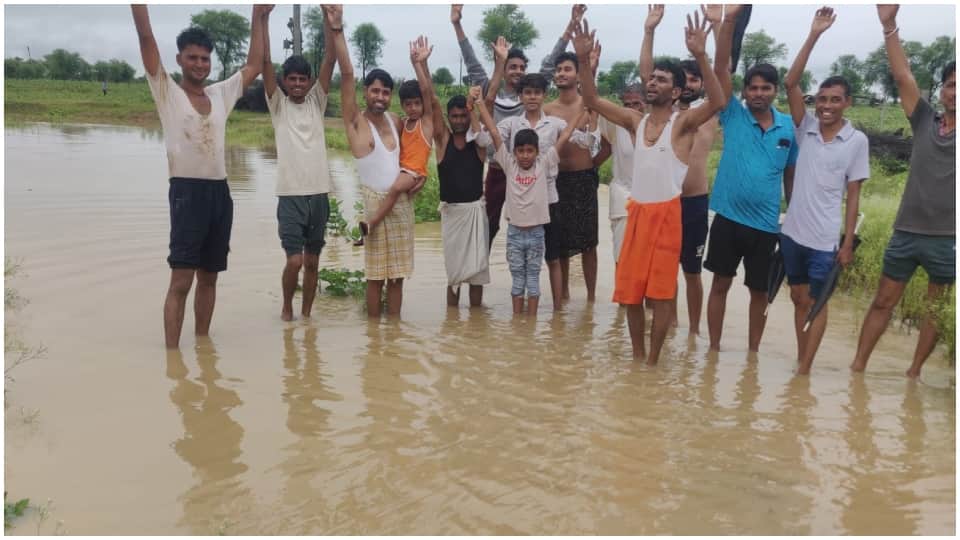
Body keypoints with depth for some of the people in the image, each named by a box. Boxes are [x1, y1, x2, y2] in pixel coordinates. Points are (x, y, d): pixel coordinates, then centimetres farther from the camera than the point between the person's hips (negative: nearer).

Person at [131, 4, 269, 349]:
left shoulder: (220, 94, 14)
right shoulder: (167, 92, 1)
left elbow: (254, 65, 19)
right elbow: (146, 38, -7)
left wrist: (258, 17, 18)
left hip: (219, 192, 6)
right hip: (187, 191, -5)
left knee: (209, 277, 12)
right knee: (181, 280, -7)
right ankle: (172, 352, -4)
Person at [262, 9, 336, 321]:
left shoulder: (317, 102, 9)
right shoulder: (278, 105, 4)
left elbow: (330, 59, 0)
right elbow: (265, 62, -6)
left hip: (319, 194, 3)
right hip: (290, 195, -3)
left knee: (312, 262, 11)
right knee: (294, 261, -7)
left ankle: (306, 314, 25)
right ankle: (286, 308, 19)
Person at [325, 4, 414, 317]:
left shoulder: (395, 122, 10)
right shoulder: (356, 121, -6)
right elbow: (346, 74, -16)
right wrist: (336, 27, -24)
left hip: (402, 202, 5)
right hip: (373, 202, -5)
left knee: (397, 273, 7)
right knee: (376, 274, -1)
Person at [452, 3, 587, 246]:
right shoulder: (491, 94, 3)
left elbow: (549, 64, 1)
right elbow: (473, 64, -1)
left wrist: (570, 26, -4)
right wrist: (457, 25, -7)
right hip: (496, 171, -1)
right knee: (489, 225, 7)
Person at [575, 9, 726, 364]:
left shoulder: (683, 123, -5)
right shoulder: (636, 121, 10)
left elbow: (718, 102, -23)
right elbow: (592, 101, 7)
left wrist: (700, 57, -33)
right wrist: (584, 60, -6)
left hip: (667, 213, -5)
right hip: (636, 212, 5)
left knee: (660, 292, 0)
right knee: (630, 289, 9)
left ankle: (653, 361, 13)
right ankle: (637, 356, 25)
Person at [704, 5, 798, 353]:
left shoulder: (788, 128, 2)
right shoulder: (734, 116, -2)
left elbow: (790, 175, 10)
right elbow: (721, 69, -13)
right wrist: (730, 20, -23)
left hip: (766, 224, 1)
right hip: (728, 216, -1)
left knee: (759, 291, 11)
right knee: (720, 283, 7)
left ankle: (753, 353, 26)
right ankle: (714, 348, 20)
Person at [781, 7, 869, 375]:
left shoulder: (857, 141, -5)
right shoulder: (806, 128, 1)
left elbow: (853, 195, -2)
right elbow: (790, 83, -9)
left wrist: (848, 242, -5)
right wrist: (814, 36, -15)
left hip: (824, 239, -3)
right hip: (792, 231, 3)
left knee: (815, 303, 5)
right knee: (798, 298, 15)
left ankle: (804, 371, 12)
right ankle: (801, 358, 30)